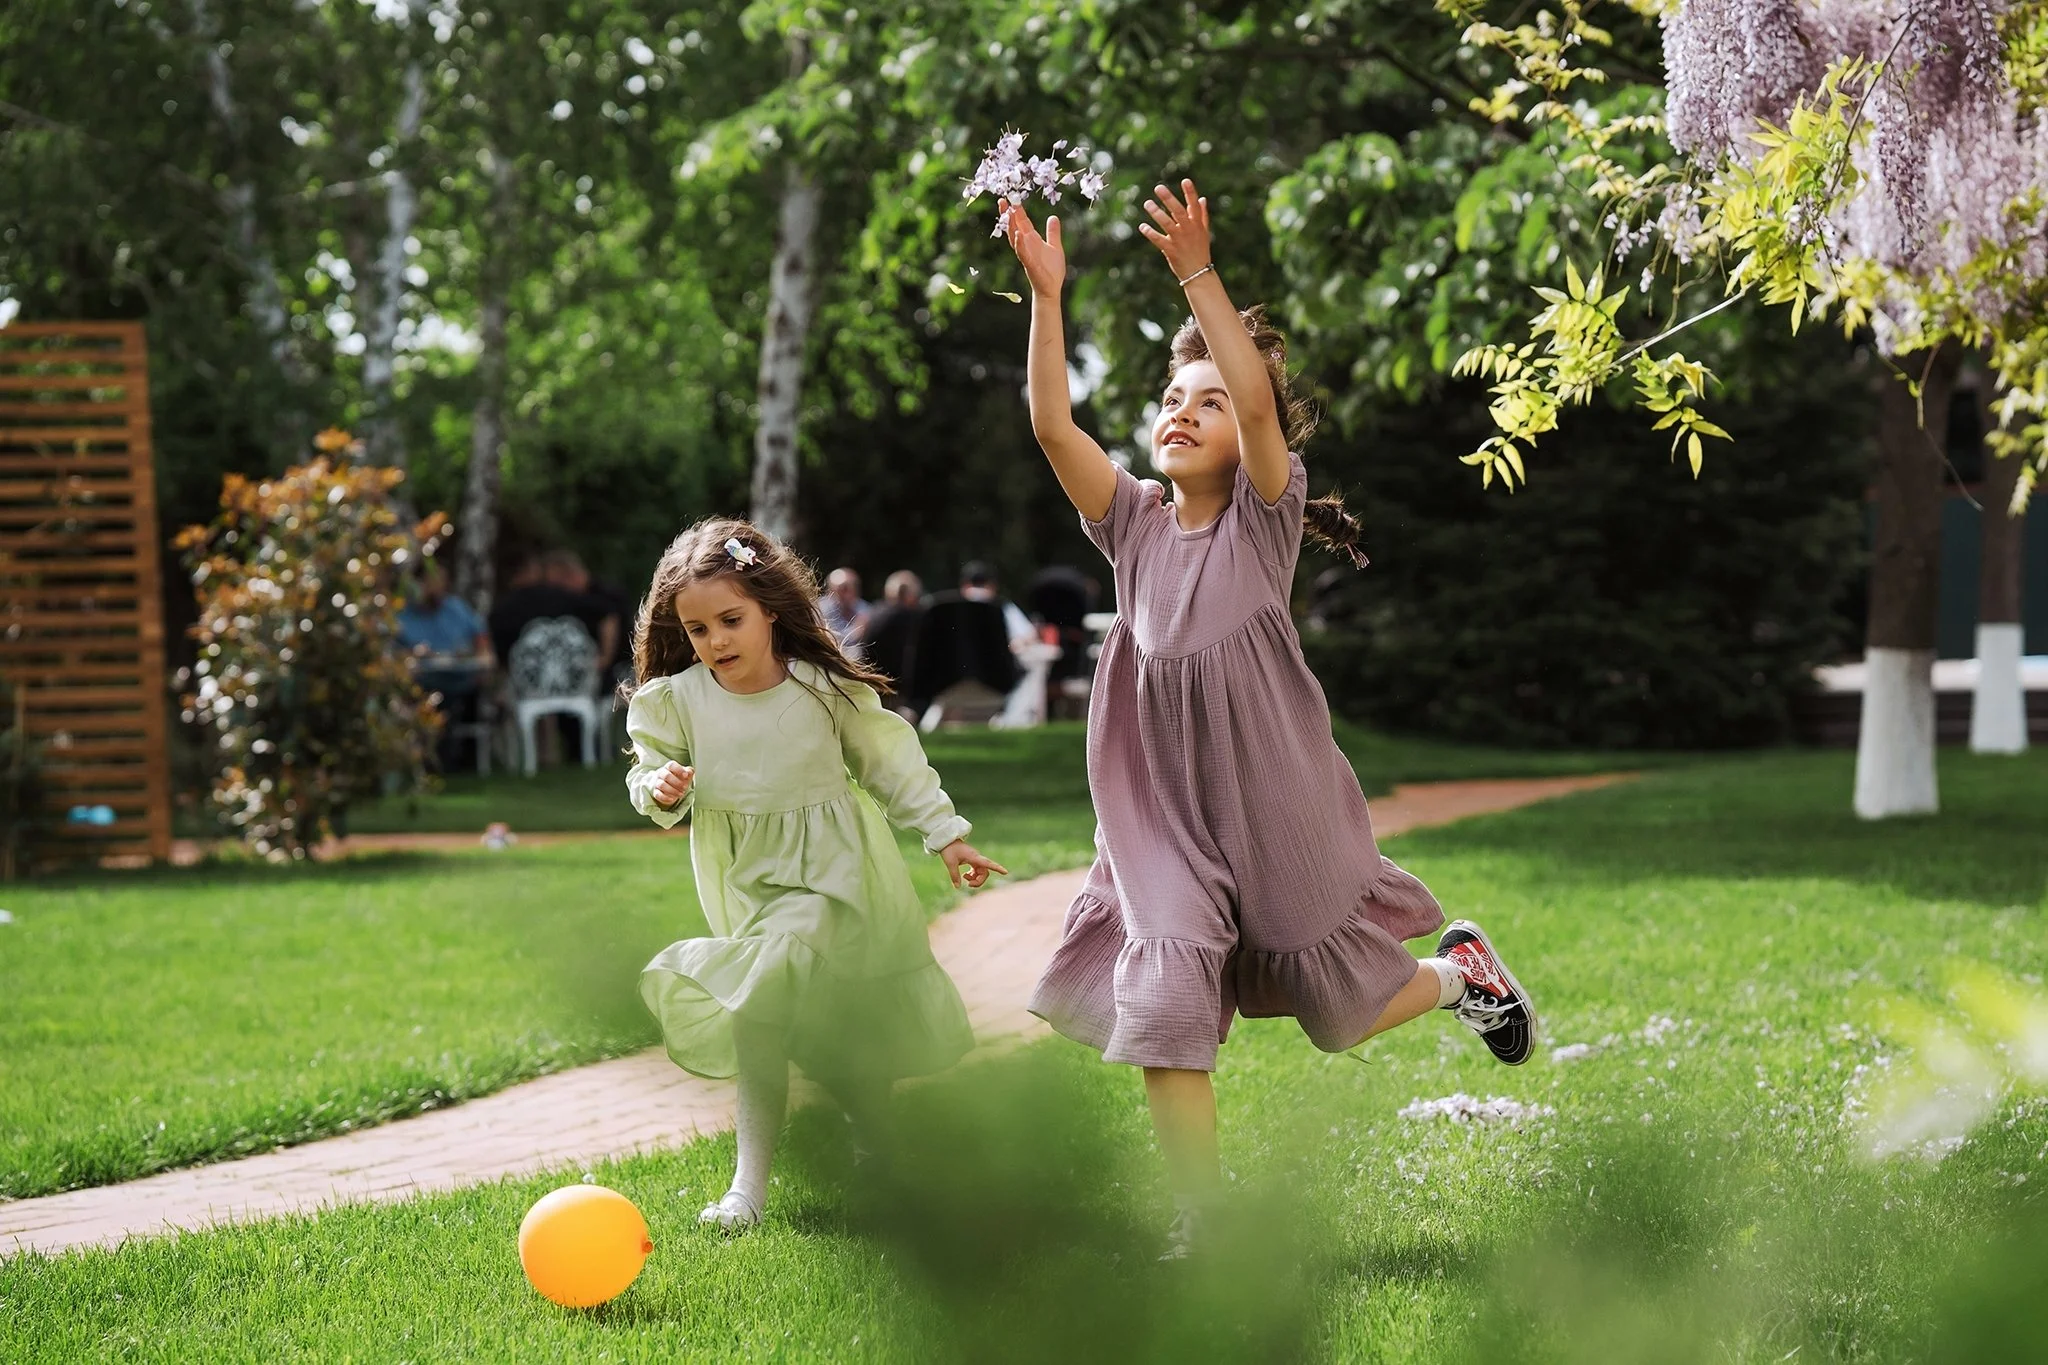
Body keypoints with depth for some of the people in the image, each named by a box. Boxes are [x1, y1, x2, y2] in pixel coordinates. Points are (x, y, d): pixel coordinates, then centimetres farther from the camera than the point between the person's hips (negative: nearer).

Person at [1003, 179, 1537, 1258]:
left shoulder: (1265, 516, -8)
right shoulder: (1133, 525, 1)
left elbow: (1261, 400, -26)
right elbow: (1052, 425, -11)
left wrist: (1199, 277, -35)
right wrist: (1046, 295, -21)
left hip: (1274, 804, -2)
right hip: (1164, 813, 3)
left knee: (1340, 1008, 13)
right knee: (1164, 1009, -12)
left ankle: (1461, 972, 44)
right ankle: (1200, 1229, -3)